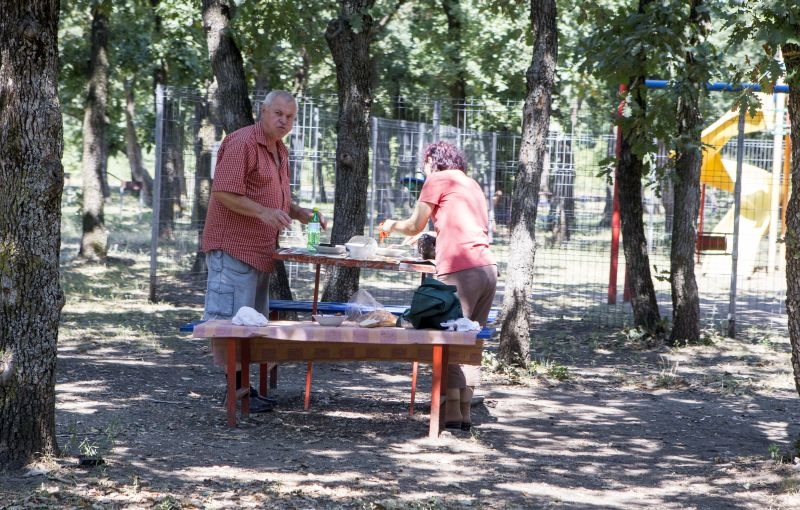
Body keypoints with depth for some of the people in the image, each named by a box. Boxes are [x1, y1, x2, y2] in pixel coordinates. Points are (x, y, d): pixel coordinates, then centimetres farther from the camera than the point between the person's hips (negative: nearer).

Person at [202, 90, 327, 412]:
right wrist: (263, 212, -30)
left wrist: (303, 215, 11)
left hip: (260, 251, 10)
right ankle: (237, 391, -8)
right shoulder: (242, 143, -13)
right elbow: (224, 193, -21)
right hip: (233, 249, -10)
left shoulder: (279, 151, 18)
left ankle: (242, 388, 18)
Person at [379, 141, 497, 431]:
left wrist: (392, 226, 27)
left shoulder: (437, 180, 3)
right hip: (488, 267, 7)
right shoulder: (472, 184, 25)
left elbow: (414, 226, 7)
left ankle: (452, 413, -9)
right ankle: (465, 411, 8)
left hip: (459, 270, -7)